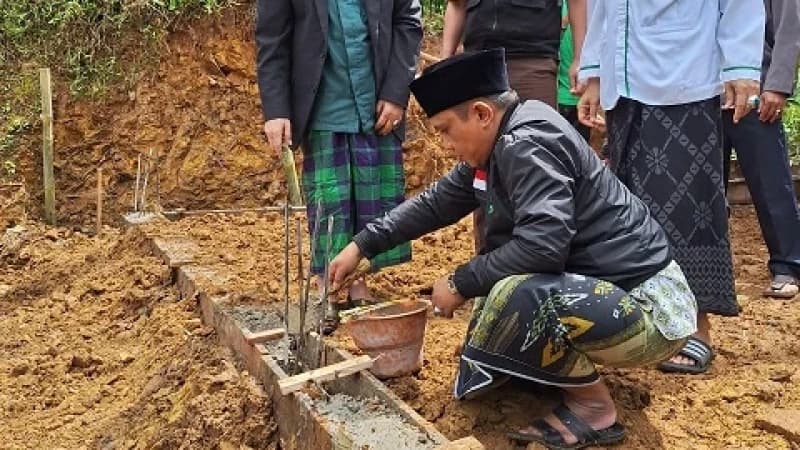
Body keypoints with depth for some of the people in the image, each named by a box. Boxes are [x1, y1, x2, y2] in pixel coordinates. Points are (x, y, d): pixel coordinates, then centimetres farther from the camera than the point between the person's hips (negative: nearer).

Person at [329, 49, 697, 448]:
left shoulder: (527, 144, -22)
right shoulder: (500, 145, 7)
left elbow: (543, 243, -32)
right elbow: (437, 202, 16)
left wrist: (461, 283, -17)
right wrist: (362, 245, 14)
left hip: (650, 308, -10)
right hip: (600, 288, 10)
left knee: (516, 296, -32)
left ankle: (593, 409, -8)